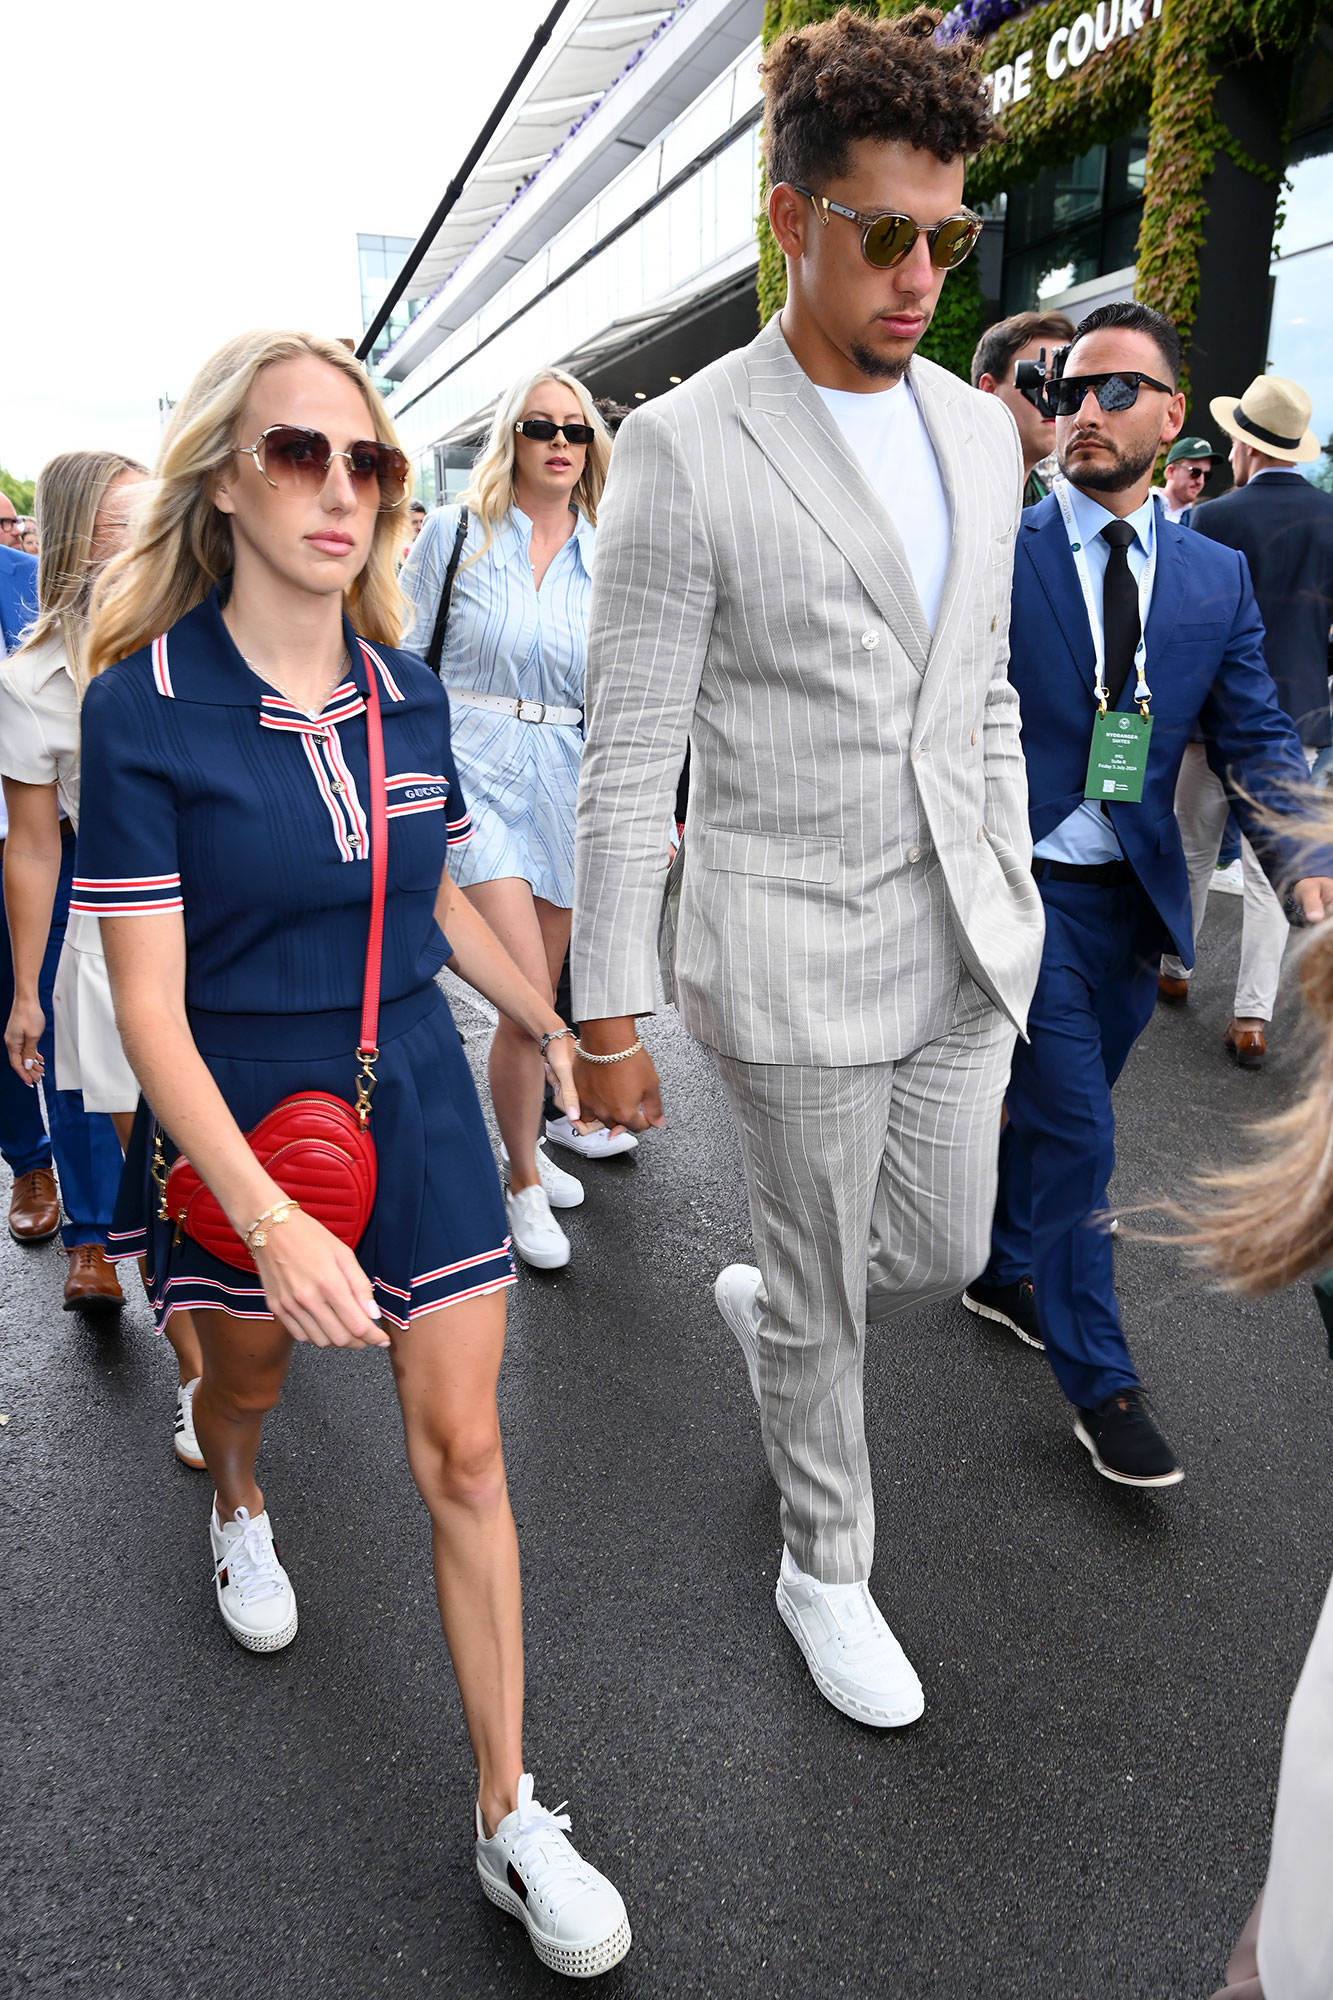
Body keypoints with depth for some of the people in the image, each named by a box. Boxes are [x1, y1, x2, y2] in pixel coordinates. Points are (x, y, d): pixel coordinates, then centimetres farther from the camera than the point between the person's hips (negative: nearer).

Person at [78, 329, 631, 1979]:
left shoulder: (407, 694, -2)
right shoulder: (145, 703, -16)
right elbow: (148, 1003, -19)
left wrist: (551, 1030, 22)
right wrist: (271, 1221, -28)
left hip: (418, 1105, 3)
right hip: (244, 1127, -2)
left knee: (464, 1455, 5)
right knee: (249, 1373, 25)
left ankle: (512, 1821, 21)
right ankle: (237, 1507, 65)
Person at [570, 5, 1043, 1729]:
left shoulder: (978, 432, 7)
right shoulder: (681, 450, -12)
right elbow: (625, 761, -12)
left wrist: (1012, 903, 16)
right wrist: (607, 1017, -11)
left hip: (963, 940, 6)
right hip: (787, 951, -6)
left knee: (941, 1255, 16)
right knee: (828, 1295, 10)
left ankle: (763, 1305, 50)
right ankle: (825, 1570, 37)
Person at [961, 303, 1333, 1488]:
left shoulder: (1217, 577, 6)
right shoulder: (996, 556, -6)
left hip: (1135, 898, 5)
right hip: (1024, 888, -4)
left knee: (1056, 1112, 19)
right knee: (1075, 1135, -2)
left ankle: (1004, 1273, 43)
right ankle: (1100, 1381, 15)